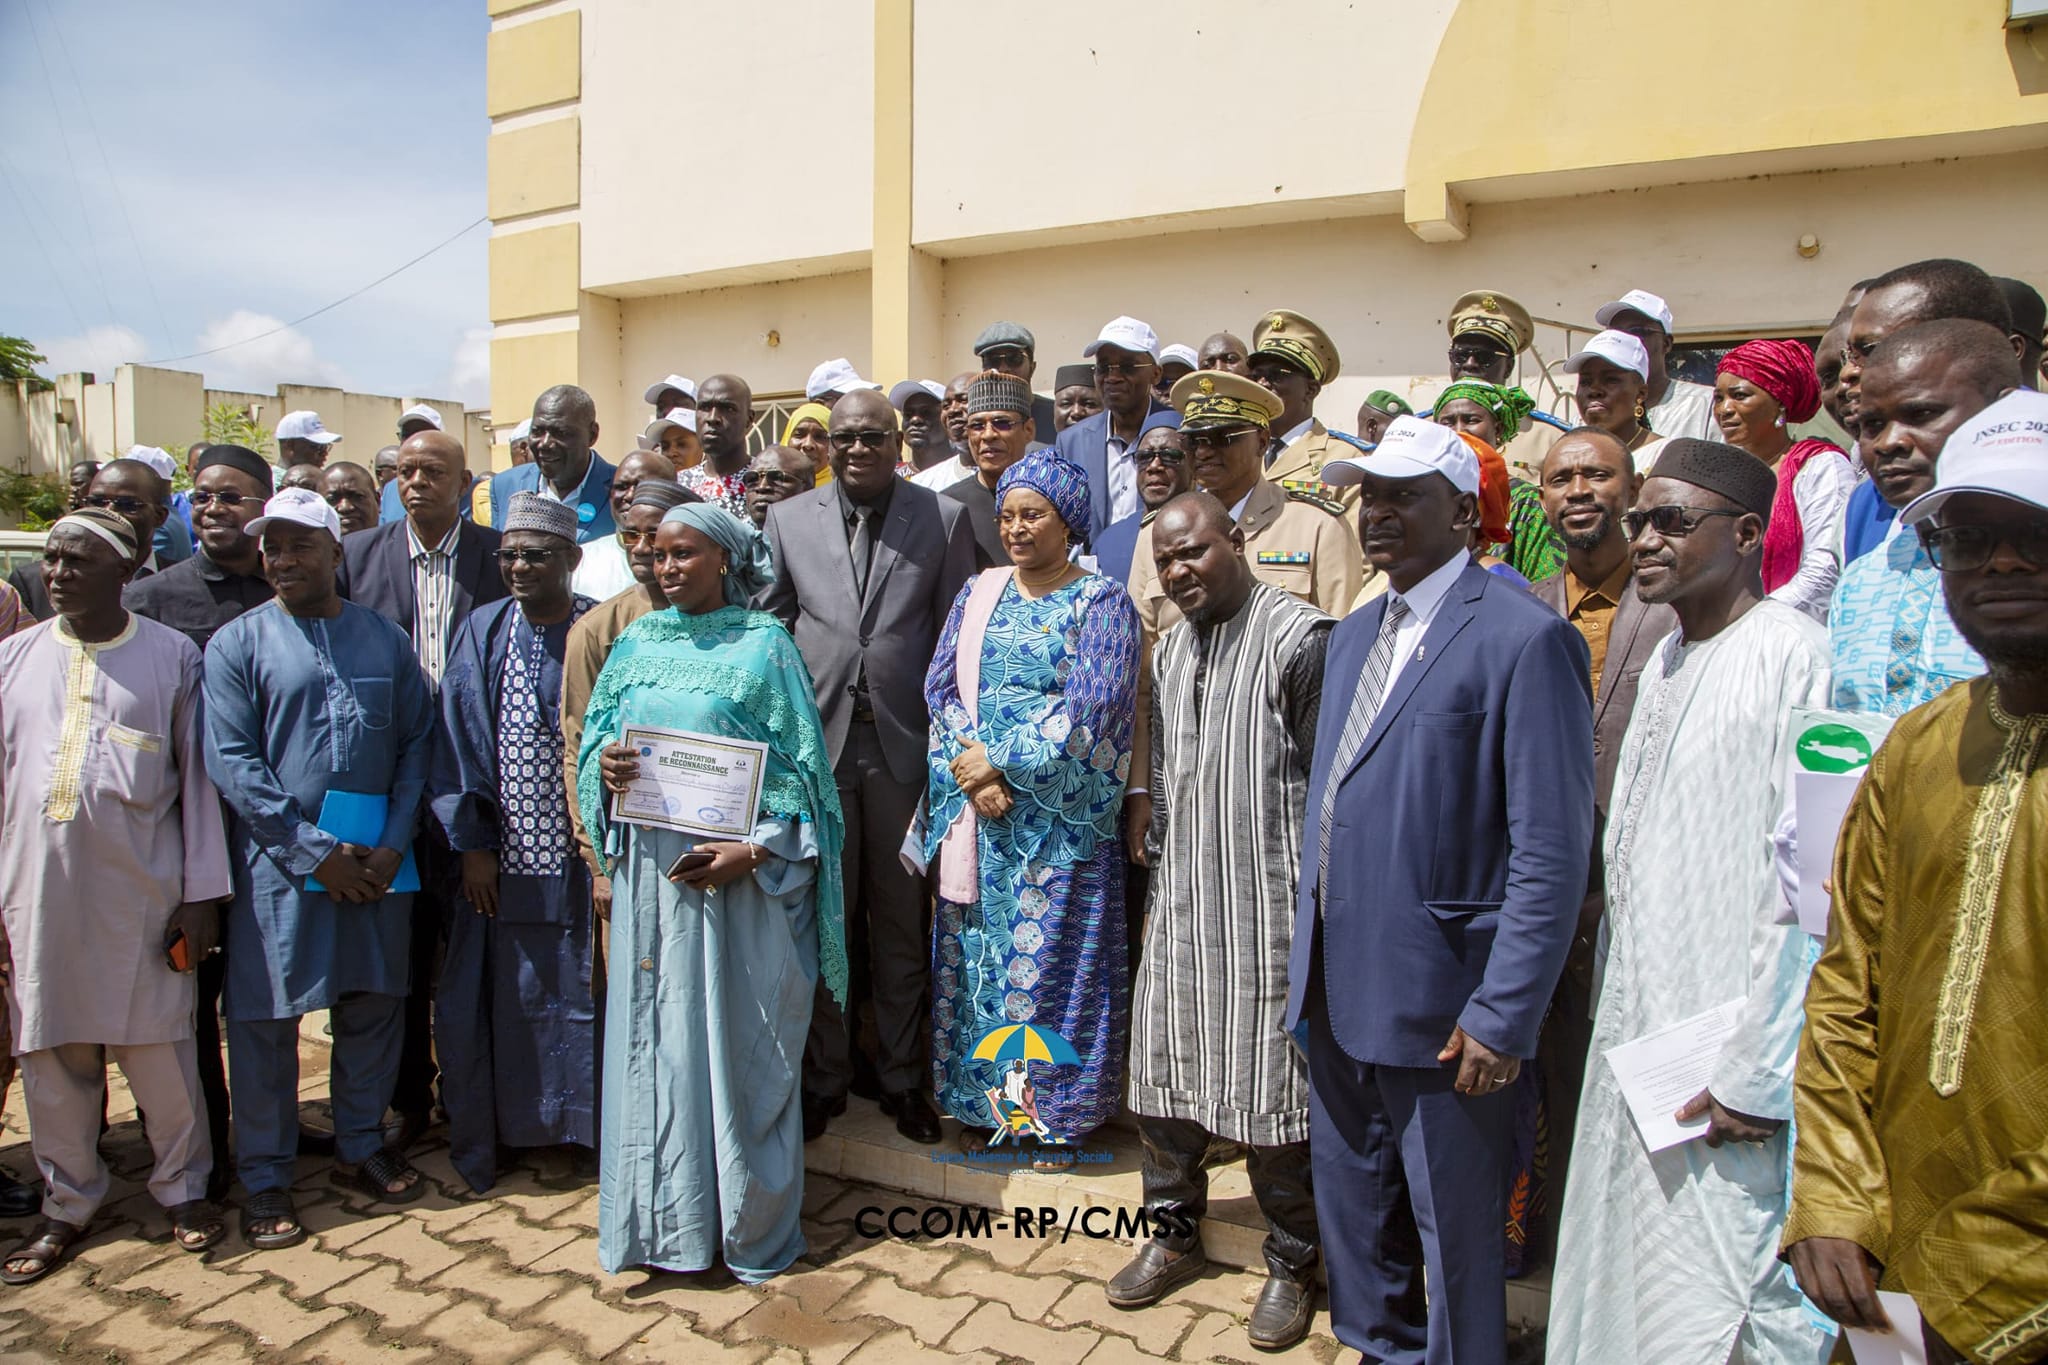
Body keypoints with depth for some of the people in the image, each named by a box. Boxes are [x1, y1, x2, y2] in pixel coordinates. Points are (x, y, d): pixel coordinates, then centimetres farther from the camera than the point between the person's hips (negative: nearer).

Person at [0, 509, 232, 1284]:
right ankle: (68, 1202, 27)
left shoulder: (172, 656, 0)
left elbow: (197, 779, 0)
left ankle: (183, 1187, 22)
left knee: (158, 1046, 4)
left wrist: (202, 893, -3)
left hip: (140, 888, -2)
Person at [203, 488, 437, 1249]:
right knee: (265, 1018, 4)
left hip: (377, 862, 3)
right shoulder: (238, 643, 0)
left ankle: (360, 1148, 28)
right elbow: (231, 761, -7)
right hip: (279, 862, -2)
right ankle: (265, 1179, 19)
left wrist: (393, 845, -7)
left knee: (374, 1007, 11)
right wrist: (316, 851, -13)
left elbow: (417, 743, 5)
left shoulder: (385, 639, 7)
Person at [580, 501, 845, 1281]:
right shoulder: (636, 644, 12)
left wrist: (752, 852, -16)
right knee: (654, 1040, 8)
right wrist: (603, 766, -10)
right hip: (650, 870, 4)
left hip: (739, 875, -4)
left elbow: (798, 767, -5)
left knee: (742, 1041, 2)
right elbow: (596, 739, 13)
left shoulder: (764, 644, -2)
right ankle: (664, 1219, 23)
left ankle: (753, 1226, 18)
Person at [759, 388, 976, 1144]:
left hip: (903, 741, -1)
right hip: (816, 739, 1)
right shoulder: (787, 519, 7)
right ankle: (825, 1075, 26)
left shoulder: (944, 517, 3)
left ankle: (901, 1076, 26)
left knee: (901, 921, 10)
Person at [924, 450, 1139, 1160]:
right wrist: (972, 771, -11)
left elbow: (1093, 707, -13)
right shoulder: (979, 592, 11)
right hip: (976, 804, 5)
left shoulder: (1100, 602, -3)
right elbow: (941, 684, 5)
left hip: (1059, 810, -4)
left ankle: (1056, 1111, 16)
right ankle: (984, 1100, 24)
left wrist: (1002, 761, -14)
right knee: (975, 950, 9)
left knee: (1050, 952, 1)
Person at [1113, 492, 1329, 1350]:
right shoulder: (1171, 647, 12)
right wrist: (1157, 884, 17)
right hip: (1181, 907, 7)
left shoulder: (1297, 637, -12)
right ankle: (1174, 1233, 35)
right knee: (1161, 1076, 14)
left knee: (1270, 1094, 3)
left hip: (1265, 910, -7)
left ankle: (1292, 1265, 25)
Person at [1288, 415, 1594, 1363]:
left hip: (1440, 1004, -7)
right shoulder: (1352, 636, 12)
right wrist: (1309, 957, 14)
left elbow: (1552, 853, -16)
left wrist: (1503, 1016, -18)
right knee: (1350, 1209, 22)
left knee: (1455, 1232, 10)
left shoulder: (1524, 638, -14)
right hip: (1338, 990, 8)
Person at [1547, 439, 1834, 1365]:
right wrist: (1619, 1018, 13)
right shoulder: (1666, 660, 13)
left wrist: (1758, 1073, -17)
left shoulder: (1793, 654, -14)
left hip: (1724, 1076, -8)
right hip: (1634, 1042, 8)